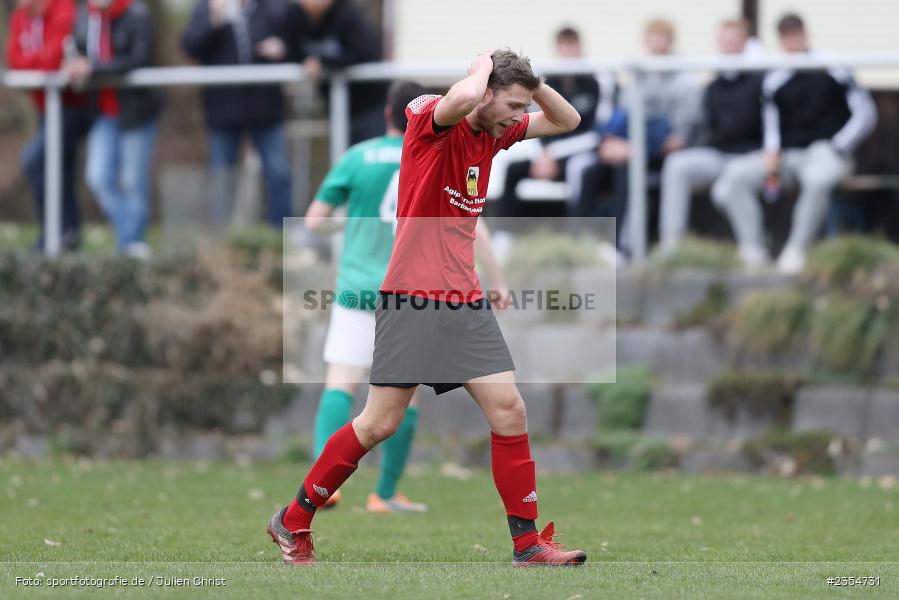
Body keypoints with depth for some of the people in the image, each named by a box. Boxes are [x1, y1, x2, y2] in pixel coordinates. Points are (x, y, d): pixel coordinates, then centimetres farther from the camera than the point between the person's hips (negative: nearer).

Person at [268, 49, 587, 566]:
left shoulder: (495, 133, 11)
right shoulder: (431, 118, -12)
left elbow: (566, 120, 21)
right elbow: (463, 99, -36)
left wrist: (530, 81, 3)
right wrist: (483, 65, -14)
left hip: (466, 302, 7)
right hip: (413, 299, -7)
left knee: (509, 409, -2)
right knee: (381, 423, -4)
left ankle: (528, 543, 3)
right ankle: (293, 522, 10)